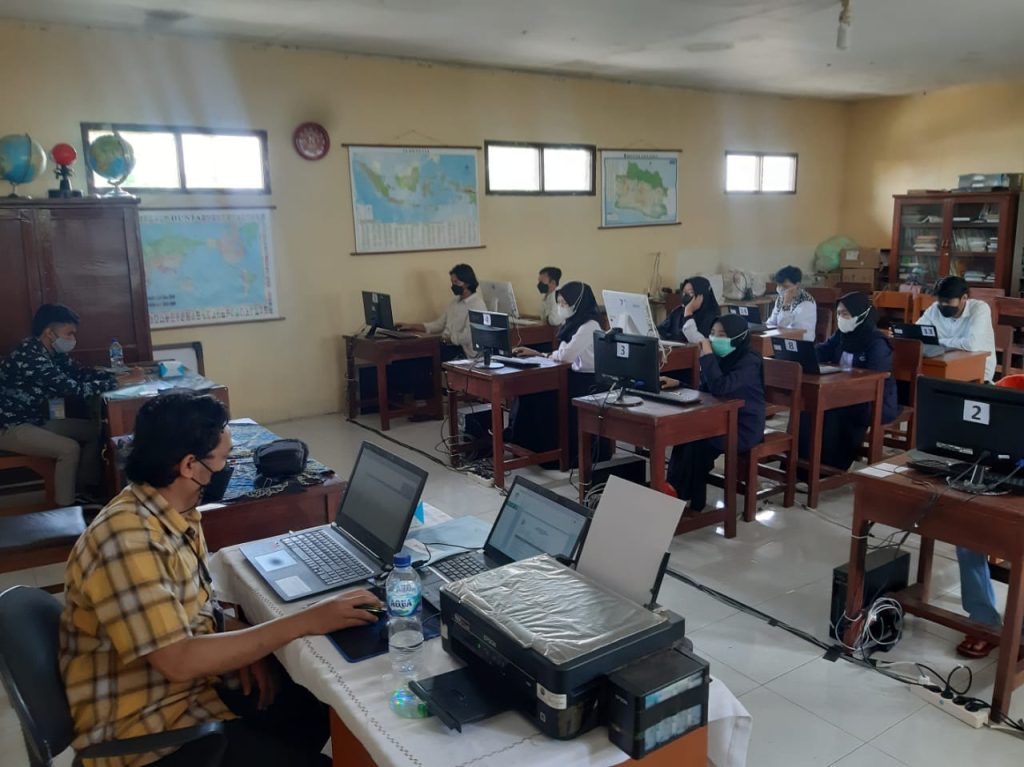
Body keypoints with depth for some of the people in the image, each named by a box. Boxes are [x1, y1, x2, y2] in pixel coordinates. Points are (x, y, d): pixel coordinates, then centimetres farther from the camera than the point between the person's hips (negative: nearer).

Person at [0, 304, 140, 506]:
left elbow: (81, 373, 8)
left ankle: (86, 491, 11)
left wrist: (119, 375, -9)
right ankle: (65, 508, -10)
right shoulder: (31, 356, -26)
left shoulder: (52, 353, 4)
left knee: (95, 430, 5)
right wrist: (116, 382, -25)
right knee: (69, 448, -26)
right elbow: (73, 389, -31)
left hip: (36, 420, 10)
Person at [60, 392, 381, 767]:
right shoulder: (127, 540, -29)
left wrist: (245, 645, -8)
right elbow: (178, 661, -32)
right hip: (147, 726, -8)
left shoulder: (175, 513, -1)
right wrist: (304, 621, -30)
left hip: (195, 683, 8)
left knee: (324, 713, 9)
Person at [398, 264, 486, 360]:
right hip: (446, 346, 8)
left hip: (463, 352, -8)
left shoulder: (477, 305, -11)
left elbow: (467, 337, -20)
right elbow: (439, 324, 20)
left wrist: (445, 338, -11)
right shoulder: (455, 301, 18)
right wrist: (411, 326, 13)